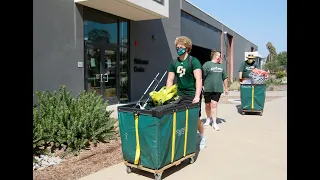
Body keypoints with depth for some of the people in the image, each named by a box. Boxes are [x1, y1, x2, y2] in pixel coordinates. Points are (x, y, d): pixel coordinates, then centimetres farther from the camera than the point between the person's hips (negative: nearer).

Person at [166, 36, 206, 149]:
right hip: (180, 95, 4)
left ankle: (203, 138, 30)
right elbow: (170, 80, 11)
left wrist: (197, 96, -26)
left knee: (195, 119, 4)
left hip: (192, 95, -4)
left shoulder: (193, 61, -7)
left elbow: (198, 79, -16)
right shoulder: (174, 63, 8)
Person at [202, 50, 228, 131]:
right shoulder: (207, 64, -4)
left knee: (214, 105, -5)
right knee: (208, 105, 10)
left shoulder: (221, 66, 14)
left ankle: (214, 122, 0)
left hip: (218, 89, 3)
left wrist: (226, 88, 19)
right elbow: (202, 76, -9)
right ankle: (208, 118, 31)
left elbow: (225, 78, 20)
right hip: (208, 89, -3)